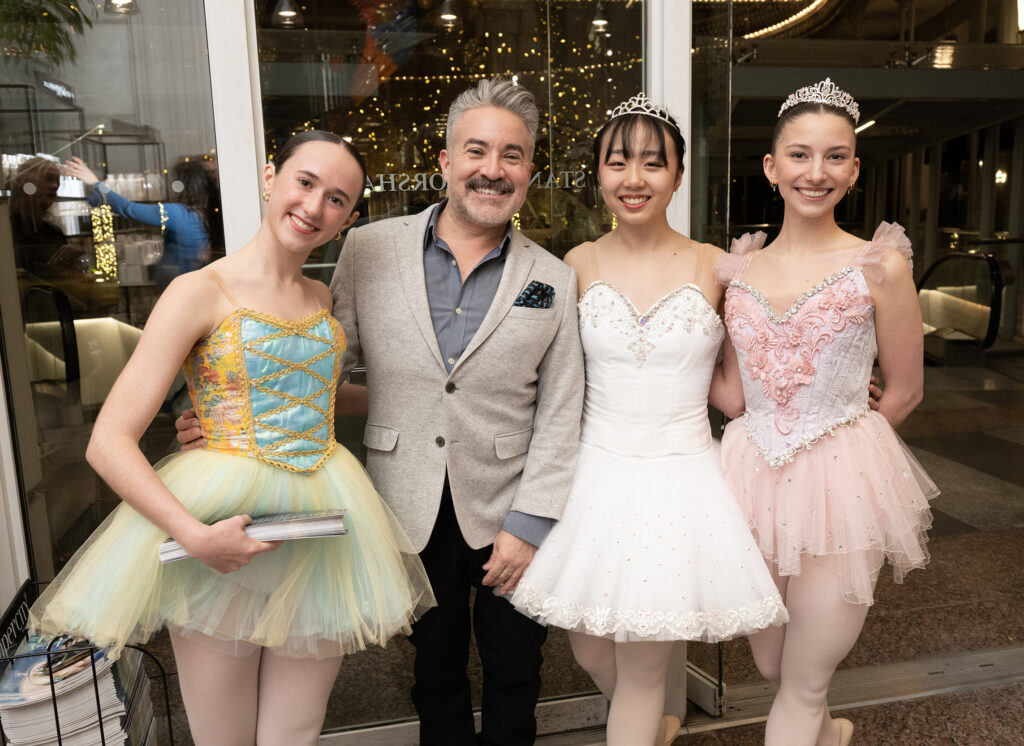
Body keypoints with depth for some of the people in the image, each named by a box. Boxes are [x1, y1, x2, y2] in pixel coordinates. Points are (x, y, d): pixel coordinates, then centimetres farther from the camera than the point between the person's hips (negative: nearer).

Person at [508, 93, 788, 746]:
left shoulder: (717, 268, -4)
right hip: (596, 475, 3)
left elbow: (734, 395, -1)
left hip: (681, 478, -2)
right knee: (591, 650, 17)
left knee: (643, 668, 8)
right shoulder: (579, 265, 0)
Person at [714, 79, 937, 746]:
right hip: (753, 479, 4)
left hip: (841, 483, -4)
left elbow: (904, 392, 1)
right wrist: (772, 440, 1)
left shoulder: (880, 265, -7)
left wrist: (833, 439, 8)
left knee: (802, 686, 8)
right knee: (771, 665, 22)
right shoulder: (739, 268, 3)